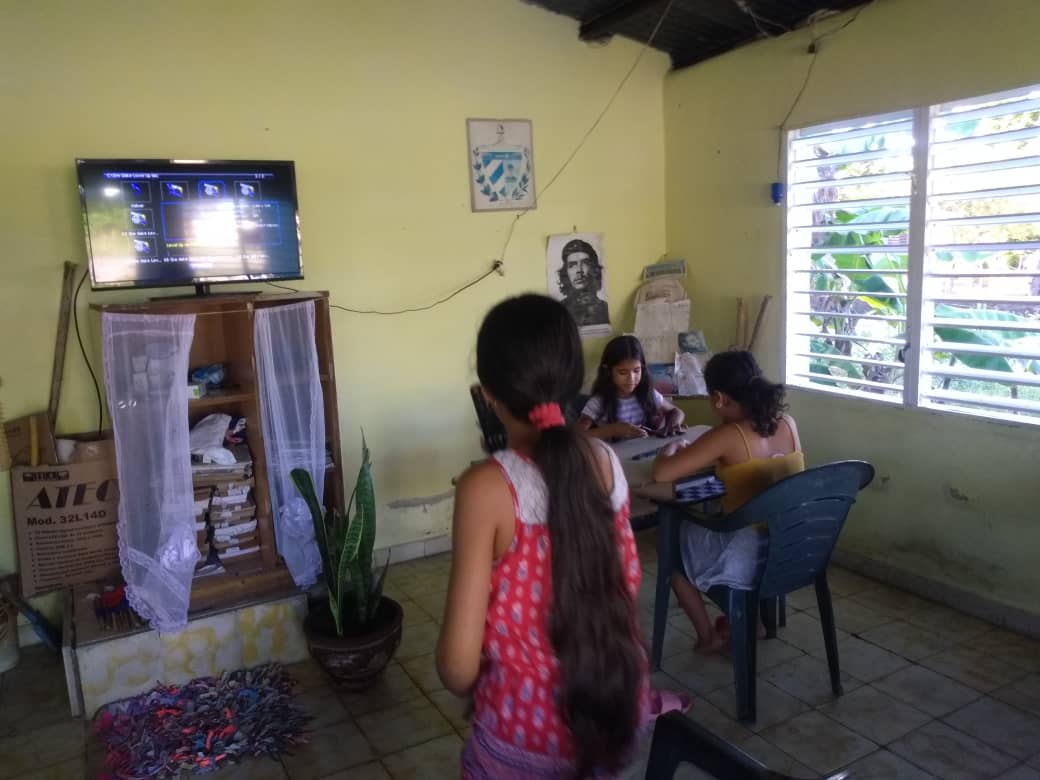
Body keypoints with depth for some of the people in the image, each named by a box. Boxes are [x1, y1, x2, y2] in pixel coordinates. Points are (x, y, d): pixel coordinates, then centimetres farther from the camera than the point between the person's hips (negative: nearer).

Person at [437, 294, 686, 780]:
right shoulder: (605, 461, -7)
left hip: (530, 733, -4)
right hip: (620, 707, 5)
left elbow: (458, 664, -20)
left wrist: (468, 686, 1)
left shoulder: (486, 487, -22)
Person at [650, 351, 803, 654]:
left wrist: (672, 449, -1)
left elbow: (661, 474, -21)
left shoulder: (728, 436, -22)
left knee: (674, 542, 22)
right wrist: (701, 452, 15)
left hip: (747, 557, -6)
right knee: (708, 519, 34)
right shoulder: (787, 423, -2)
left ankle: (708, 635, 30)